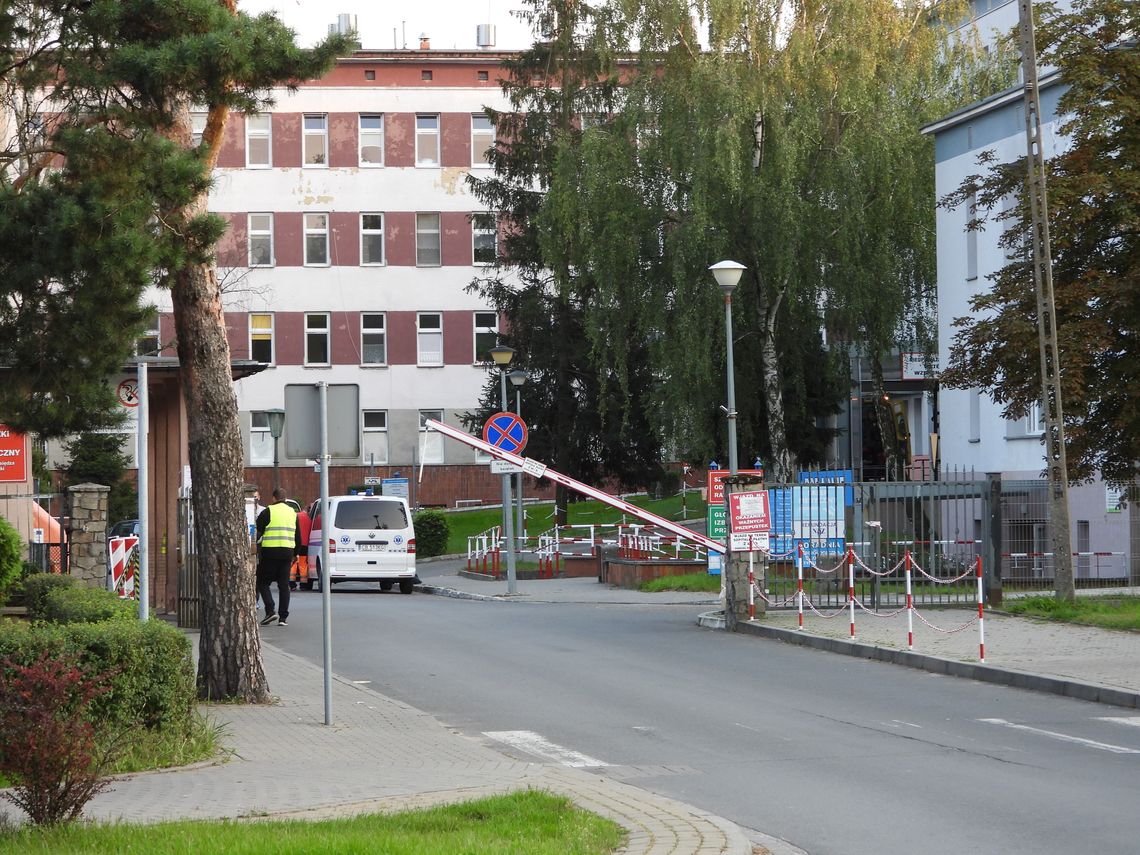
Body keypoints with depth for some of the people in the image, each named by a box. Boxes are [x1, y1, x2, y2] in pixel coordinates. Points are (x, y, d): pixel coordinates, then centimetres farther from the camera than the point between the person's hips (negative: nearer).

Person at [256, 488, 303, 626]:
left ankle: (270, 611, -11)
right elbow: (298, 537, 19)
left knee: (263, 583, 5)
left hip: (270, 553, -5)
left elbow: (257, 533, -7)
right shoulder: (293, 513, 14)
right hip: (287, 553, 5)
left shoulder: (268, 512, -4)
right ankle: (283, 617, 5)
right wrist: (295, 554, 26)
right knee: (284, 585, 8)